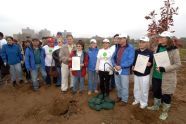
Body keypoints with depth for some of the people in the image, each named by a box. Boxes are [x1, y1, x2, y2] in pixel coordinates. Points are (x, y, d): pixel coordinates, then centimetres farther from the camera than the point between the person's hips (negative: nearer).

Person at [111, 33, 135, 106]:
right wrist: (114, 65, -8)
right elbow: (113, 57, 10)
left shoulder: (130, 48, -10)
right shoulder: (117, 48, 9)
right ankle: (119, 96, 40)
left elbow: (130, 61, -18)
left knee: (124, 86, 7)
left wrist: (121, 66, -21)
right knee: (118, 85, 19)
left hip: (124, 71, -6)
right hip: (116, 70, 6)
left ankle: (124, 100, 26)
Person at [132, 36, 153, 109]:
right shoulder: (136, 51, 2)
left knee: (144, 89, 9)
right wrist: (132, 66, -7)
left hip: (145, 75, -4)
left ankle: (144, 102, 30)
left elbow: (153, 63, -5)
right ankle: (137, 100, 39)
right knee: (136, 88, 18)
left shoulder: (150, 53, -10)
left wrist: (150, 64, -26)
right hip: (136, 73, 4)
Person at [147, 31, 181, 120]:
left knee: (166, 95, 11)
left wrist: (164, 69, -25)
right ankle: (156, 106, 44)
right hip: (156, 76, 6)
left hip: (167, 78, -5)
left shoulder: (173, 50, -14)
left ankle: (165, 112, 34)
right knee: (156, 92, 21)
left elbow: (178, 64, -15)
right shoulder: (157, 48, 2)